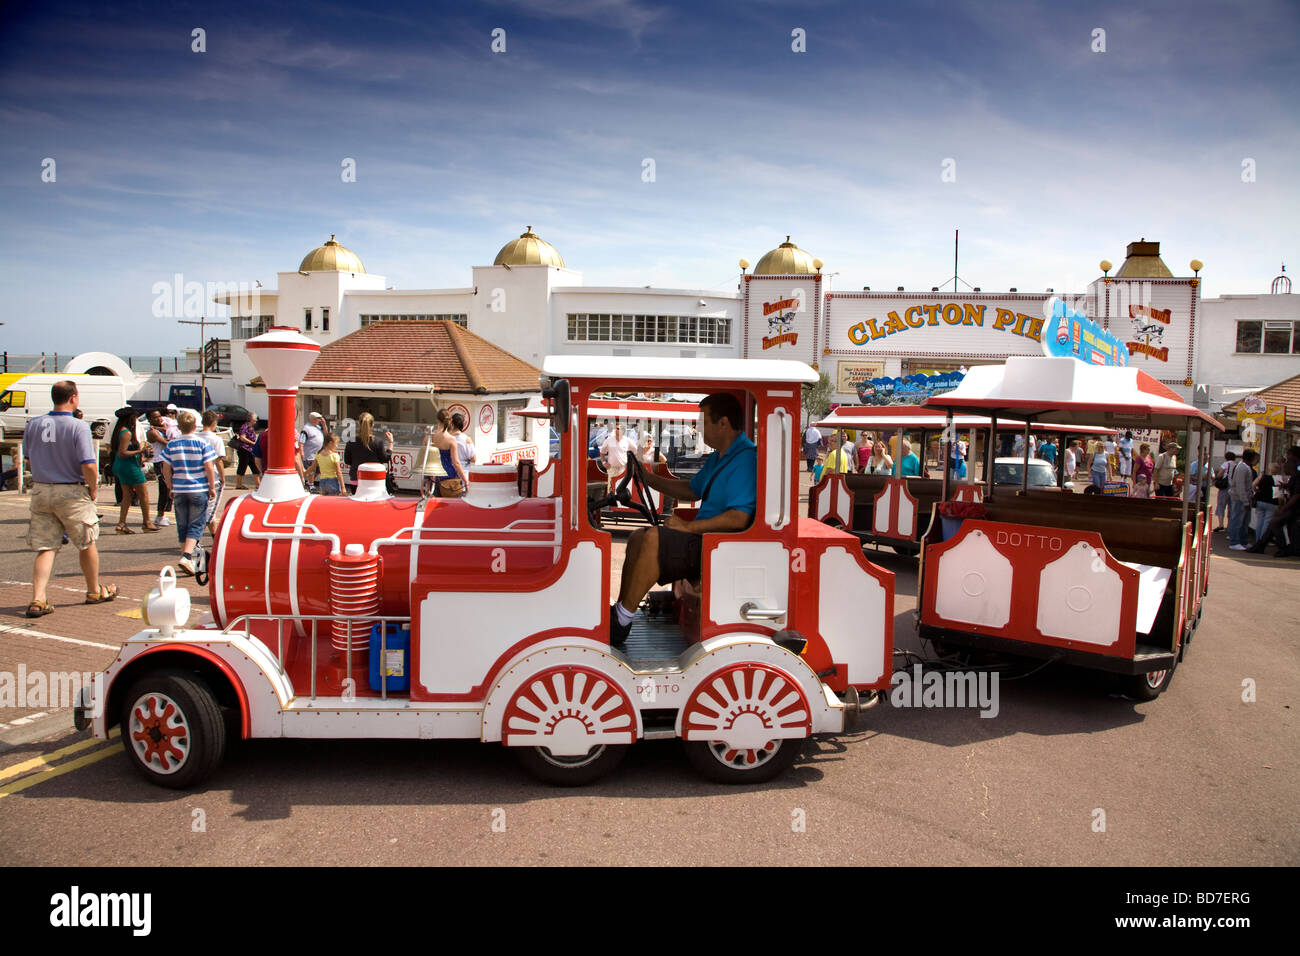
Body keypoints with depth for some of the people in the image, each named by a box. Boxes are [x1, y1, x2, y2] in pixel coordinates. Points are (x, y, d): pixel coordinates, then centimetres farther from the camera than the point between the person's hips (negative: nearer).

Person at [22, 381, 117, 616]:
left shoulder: (33, 424, 2)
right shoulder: (78, 427, -16)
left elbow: (29, 459, 12)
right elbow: (89, 465, -22)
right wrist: (93, 489, -7)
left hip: (40, 491, 5)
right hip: (71, 493, -5)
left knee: (45, 547, 9)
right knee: (87, 544, 13)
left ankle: (37, 600, -1)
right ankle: (95, 591, 28)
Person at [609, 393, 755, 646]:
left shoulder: (745, 458, -17)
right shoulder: (719, 456, 17)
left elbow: (739, 519, -26)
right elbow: (693, 491, 28)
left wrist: (688, 526, -20)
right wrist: (648, 478, 18)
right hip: (705, 538, 11)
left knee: (654, 538, -25)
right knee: (637, 537, 2)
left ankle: (621, 621, -18)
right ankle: (619, 613, -2)